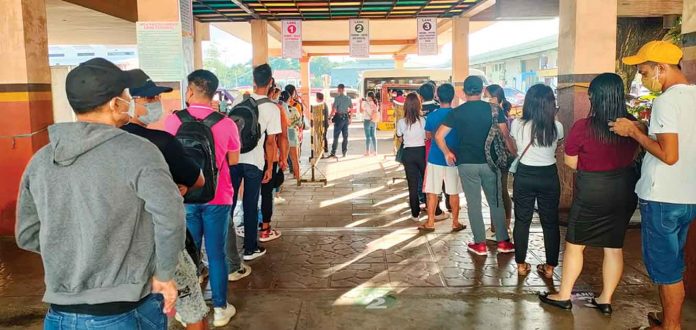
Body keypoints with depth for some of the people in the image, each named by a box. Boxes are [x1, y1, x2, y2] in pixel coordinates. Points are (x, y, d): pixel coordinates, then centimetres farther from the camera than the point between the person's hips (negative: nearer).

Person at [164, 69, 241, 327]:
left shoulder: (173, 121, -7)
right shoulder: (226, 123, -9)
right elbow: (233, 161, 2)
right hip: (217, 198, -1)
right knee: (216, 254, 8)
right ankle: (220, 308, 19)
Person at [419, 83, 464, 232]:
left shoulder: (431, 116, -5)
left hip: (435, 158, 0)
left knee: (433, 192, 6)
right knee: (454, 192, 9)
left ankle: (430, 223, 11)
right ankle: (455, 223, 16)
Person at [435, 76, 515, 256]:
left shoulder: (457, 112, -3)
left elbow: (439, 136, -6)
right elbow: (504, 135, -3)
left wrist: (447, 153, 7)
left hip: (466, 163, -1)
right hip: (490, 162, 1)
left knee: (474, 203, 6)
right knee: (496, 201, 13)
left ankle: (480, 244, 11)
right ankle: (503, 241, 18)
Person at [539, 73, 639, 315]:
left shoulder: (583, 127, -18)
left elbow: (570, 162, -7)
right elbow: (633, 156, 10)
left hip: (592, 192, -5)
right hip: (624, 190, 5)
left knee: (574, 245, 10)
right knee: (614, 247, 13)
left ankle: (563, 296, 19)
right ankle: (605, 299, 23)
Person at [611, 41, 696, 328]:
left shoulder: (666, 101, -18)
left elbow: (669, 155, -24)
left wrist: (634, 131, -13)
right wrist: (640, 129, 9)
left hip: (662, 199, -8)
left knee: (664, 267, 6)